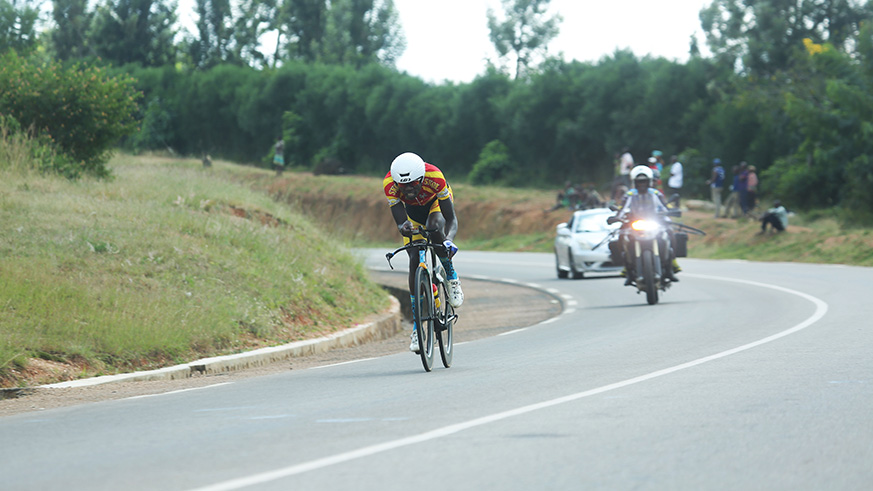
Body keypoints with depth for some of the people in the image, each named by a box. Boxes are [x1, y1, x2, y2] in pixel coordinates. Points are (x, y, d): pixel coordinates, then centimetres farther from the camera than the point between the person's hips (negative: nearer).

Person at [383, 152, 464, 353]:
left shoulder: (434, 177, -40)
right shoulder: (389, 184, -35)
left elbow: (451, 219, -37)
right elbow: (400, 221, -34)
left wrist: (448, 240, -57)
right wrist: (404, 227, -58)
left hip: (436, 202, -2)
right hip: (412, 210, 2)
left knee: (434, 227, -36)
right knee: (415, 261, -11)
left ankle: (452, 278, -12)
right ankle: (417, 325, -4)